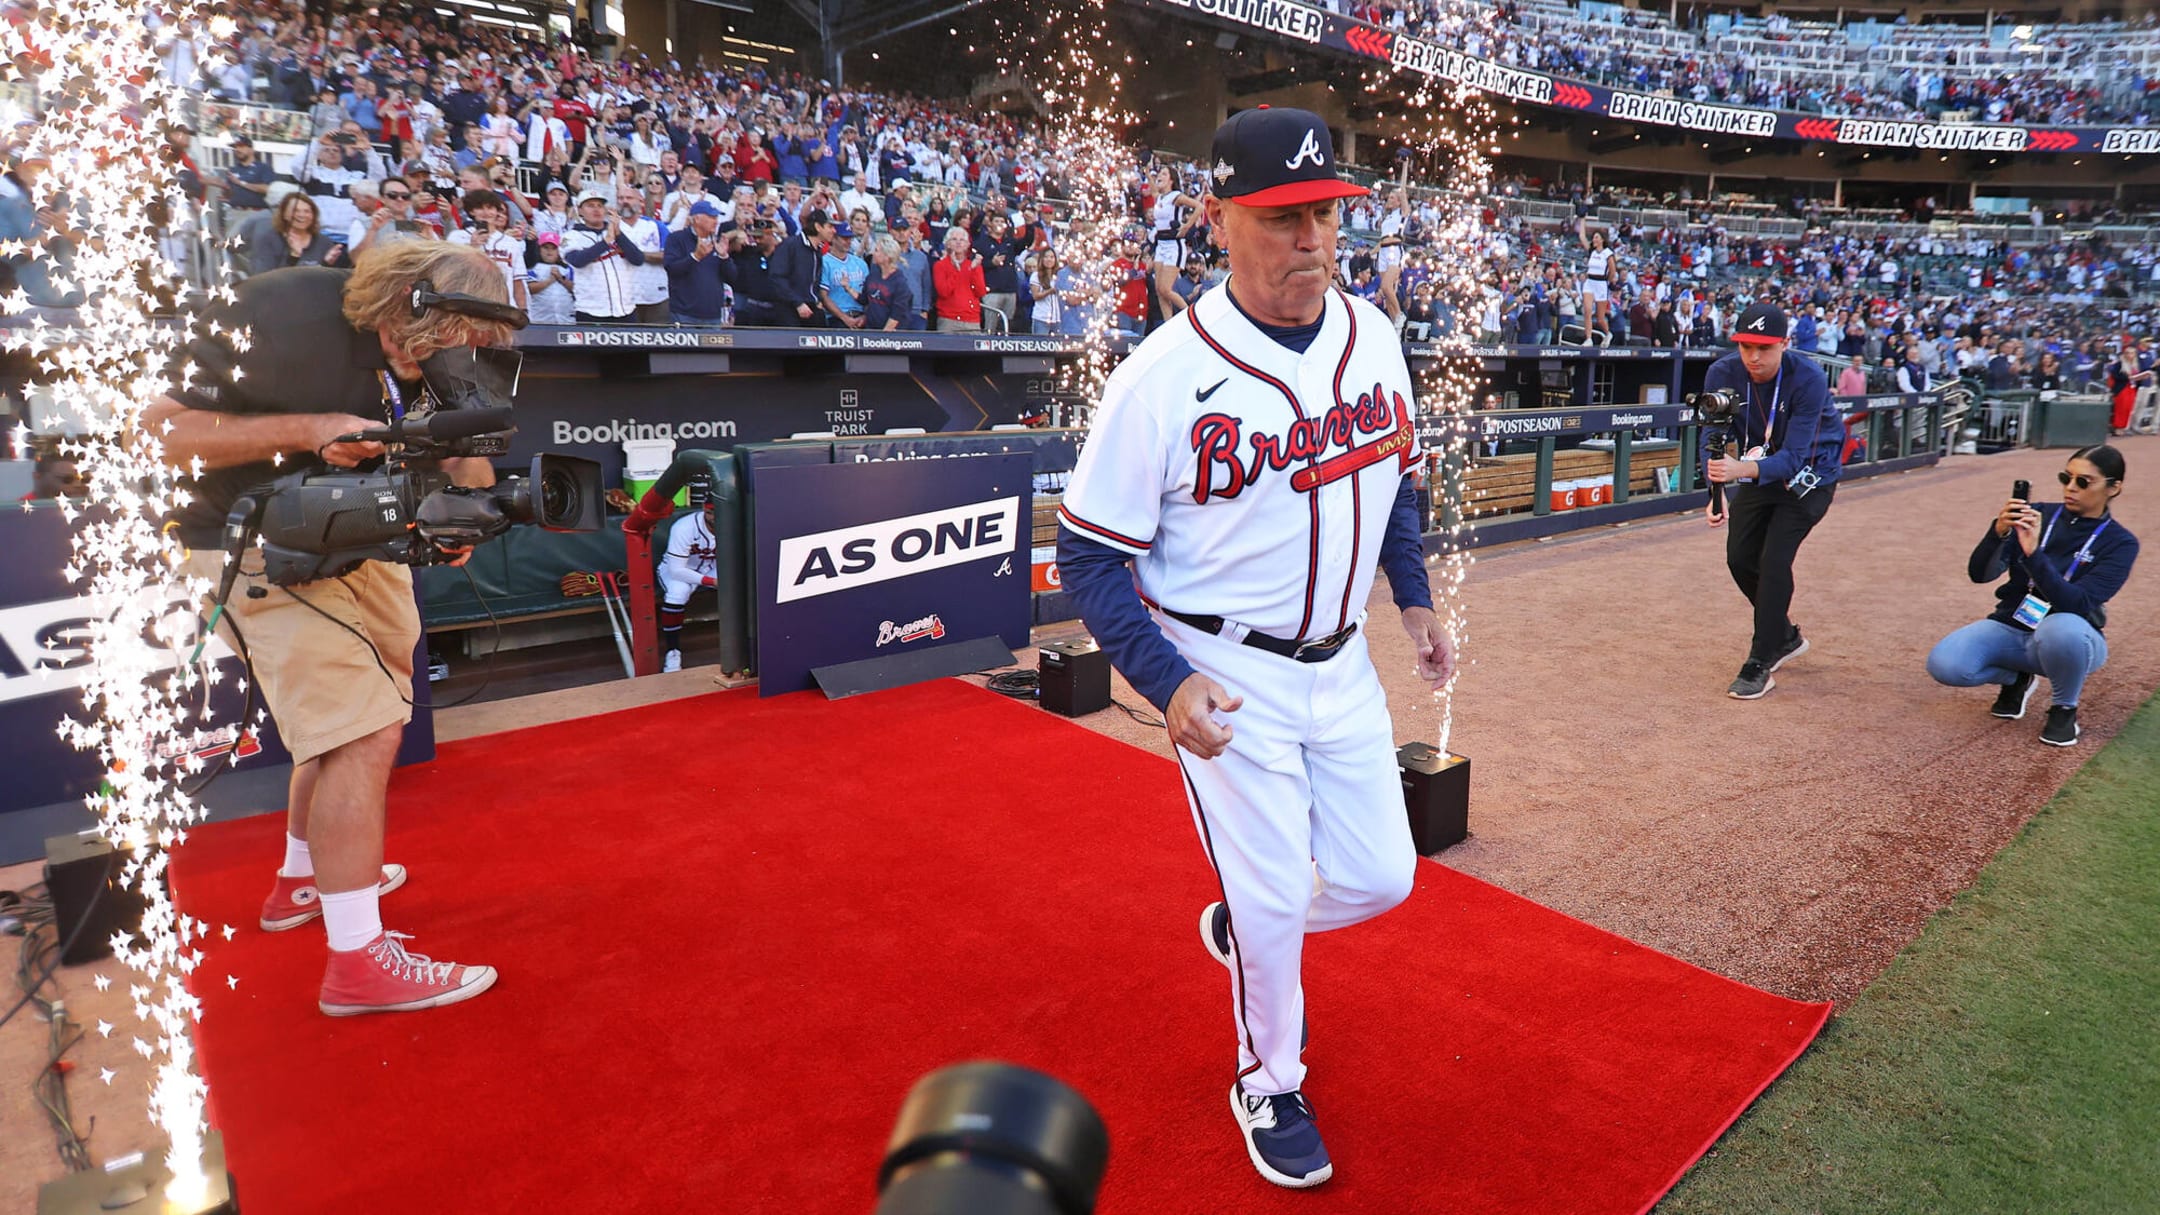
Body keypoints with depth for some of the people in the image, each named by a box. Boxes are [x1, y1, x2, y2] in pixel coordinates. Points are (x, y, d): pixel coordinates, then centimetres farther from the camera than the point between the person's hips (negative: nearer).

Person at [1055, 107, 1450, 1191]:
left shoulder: (1374, 337, -1)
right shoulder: (1164, 375, -20)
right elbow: (1089, 553, -15)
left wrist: (1414, 600, 11)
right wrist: (1167, 684, -24)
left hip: (1341, 661, 6)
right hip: (1225, 674, -5)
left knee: (1379, 878, 9)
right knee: (1272, 900, 3)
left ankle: (1242, 931, 41)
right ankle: (1268, 1083, 33)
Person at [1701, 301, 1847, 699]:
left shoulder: (1808, 379, -30)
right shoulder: (1722, 374, -19)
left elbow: (1793, 457, -36)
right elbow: (1712, 440, -21)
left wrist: (1743, 469, -55)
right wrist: (1716, 492, -39)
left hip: (1810, 473, -5)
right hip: (1759, 471, 5)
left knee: (1774, 559, -16)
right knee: (1740, 557, 5)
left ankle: (1761, 664, -5)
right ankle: (1785, 636, 30)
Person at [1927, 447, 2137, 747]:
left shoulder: (2120, 543, -8)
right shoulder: (2038, 516, -1)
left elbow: (2078, 605, -24)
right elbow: (1980, 574, -9)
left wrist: (2034, 553, -36)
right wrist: (1999, 532, -29)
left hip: (2068, 638, -3)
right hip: (2010, 628, 3)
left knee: (2061, 628, -41)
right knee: (1944, 663, -26)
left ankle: (2064, 708, -8)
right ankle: (2017, 677, 10)